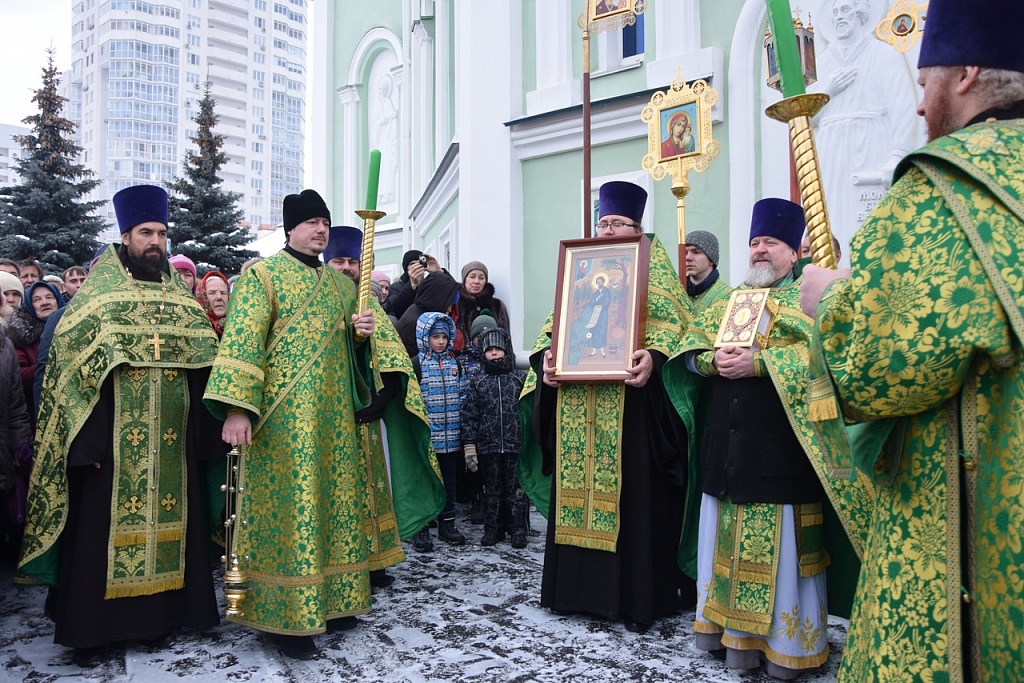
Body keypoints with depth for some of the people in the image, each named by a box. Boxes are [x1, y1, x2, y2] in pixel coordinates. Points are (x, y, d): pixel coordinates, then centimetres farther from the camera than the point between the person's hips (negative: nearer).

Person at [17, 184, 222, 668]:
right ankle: (90, 628, 18)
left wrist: (198, 431, 6)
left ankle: (159, 616, 22)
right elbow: (70, 367, -5)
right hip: (113, 442, -3)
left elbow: (203, 365, 12)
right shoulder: (97, 296, 1)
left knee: (167, 522, 8)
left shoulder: (182, 301, 11)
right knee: (102, 529, 3)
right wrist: (85, 440, -12)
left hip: (170, 444, 3)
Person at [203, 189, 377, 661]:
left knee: (333, 502, 10)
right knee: (287, 506, -3)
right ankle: (286, 616, 8)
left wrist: (360, 333, -1)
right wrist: (237, 407, -22)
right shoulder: (262, 274, -2)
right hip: (283, 415, -6)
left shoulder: (341, 283, 16)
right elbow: (241, 340, -12)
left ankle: (329, 599, 24)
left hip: (334, 414, 6)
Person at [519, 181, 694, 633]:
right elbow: (557, 322, 15)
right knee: (577, 489, 9)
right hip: (576, 400, 5)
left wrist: (653, 356, -27)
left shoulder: (653, 267, 6)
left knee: (631, 493, -2)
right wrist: (546, 354, -6)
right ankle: (577, 586, 21)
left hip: (628, 400, -5)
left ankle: (635, 596, 10)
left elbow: (670, 322, -7)